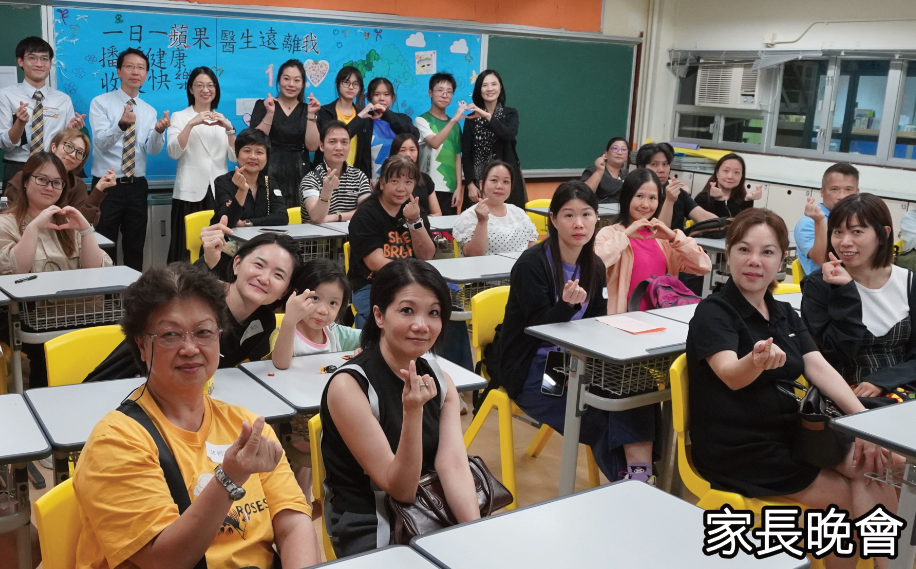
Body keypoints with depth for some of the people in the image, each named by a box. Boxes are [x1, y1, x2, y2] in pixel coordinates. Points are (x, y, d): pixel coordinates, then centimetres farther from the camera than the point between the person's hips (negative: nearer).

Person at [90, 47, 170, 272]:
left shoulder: (149, 111, 8)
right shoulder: (100, 103, -5)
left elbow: (153, 149, -5)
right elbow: (101, 142, -19)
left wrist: (159, 131, -27)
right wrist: (122, 124, -39)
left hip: (137, 186, 4)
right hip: (107, 186, -4)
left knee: (135, 250, 12)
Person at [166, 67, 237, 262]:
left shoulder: (222, 119, 15)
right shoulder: (180, 117, 6)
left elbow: (234, 157, 5)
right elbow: (173, 152, -9)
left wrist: (229, 129, -10)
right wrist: (191, 124, -19)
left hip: (219, 191, 3)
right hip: (190, 192, -3)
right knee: (187, 248, -6)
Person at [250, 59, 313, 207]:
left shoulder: (307, 109, 7)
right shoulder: (263, 105, 3)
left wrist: (310, 115, -13)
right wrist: (270, 113, -16)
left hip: (299, 173, 1)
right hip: (270, 172, -1)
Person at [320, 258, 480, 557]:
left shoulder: (440, 379, 2)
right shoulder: (348, 386, -16)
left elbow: (453, 464, -10)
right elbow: (400, 489, -17)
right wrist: (413, 412, -31)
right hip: (371, 532, -4)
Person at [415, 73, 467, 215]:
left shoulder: (454, 125, 13)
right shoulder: (421, 120, -1)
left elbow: (457, 157, 12)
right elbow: (435, 143, -19)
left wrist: (459, 187, 5)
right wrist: (454, 120, -27)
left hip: (450, 189, 4)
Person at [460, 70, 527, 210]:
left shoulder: (510, 114, 6)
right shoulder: (472, 117, 5)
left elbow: (510, 135, -16)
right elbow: (466, 154, 2)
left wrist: (487, 116, -23)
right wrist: (470, 184, -7)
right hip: (478, 180, 0)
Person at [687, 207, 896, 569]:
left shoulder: (785, 313, 11)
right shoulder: (713, 313, -12)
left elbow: (819, 368, -2)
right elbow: (730, 375, -30)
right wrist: (756, 361, -54)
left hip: (786, 437, 7)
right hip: (737, 453, -7)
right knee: (859, 500, -9)